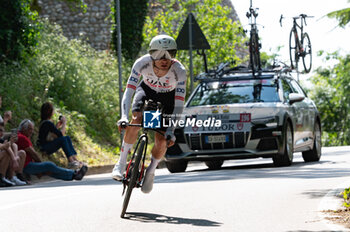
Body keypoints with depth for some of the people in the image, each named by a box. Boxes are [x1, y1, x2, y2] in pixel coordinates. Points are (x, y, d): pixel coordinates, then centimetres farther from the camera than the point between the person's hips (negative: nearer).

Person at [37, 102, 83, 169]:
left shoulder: (44, 122, 12)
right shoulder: (47, 123, -20)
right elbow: (61, 134, -20)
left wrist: (58, 125, 7)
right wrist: (64, 123, -8)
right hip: (44, 148, -10)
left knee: (67, 138, 1)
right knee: (62, 139, -25)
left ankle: (75, 159, -7)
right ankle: (70, 161, -25)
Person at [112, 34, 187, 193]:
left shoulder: (179, 71, -34)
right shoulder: (142, 63, -32)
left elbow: (179, 103, -32)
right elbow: (129, 91, -32)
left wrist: (171, 130, -40)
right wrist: (124, 116, -46)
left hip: (167, 97, 0)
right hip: (147, 90, 0)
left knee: (162, 142, -11)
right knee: (136, 120, -30)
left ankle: (150, 172, 18)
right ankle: (121, 164, -18)